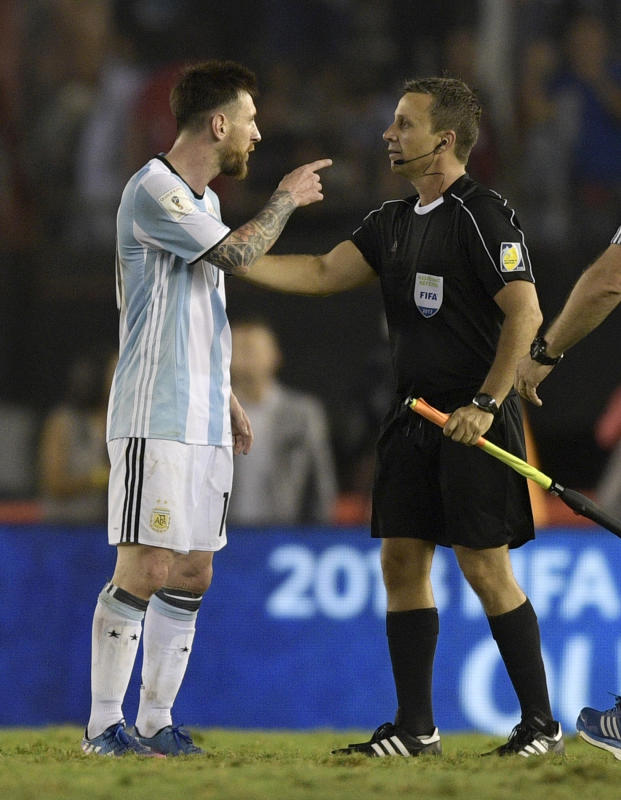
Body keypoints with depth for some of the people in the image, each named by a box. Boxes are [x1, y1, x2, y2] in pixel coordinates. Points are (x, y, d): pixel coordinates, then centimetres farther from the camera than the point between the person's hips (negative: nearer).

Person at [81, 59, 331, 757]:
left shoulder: (203, 200, 19)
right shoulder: (153, 190, -10)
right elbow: (237, 254, -20)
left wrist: (227, 401, 23)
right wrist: (286, 198, -5)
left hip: (204, 423, 9)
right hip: (155, 420, -9)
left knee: (191, 575, 7)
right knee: (144, 570, -11)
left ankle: (156, 720, 11)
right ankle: (104, 724, -5)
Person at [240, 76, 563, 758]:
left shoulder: (482, 215, -11)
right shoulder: (392, 221, 14)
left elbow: (525, 313, -16)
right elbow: (324, 273, 10)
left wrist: (485, 404, -19)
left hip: (474, 423, -8)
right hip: (412, 420, 8)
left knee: (486, 568, -8)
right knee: (402, 562, 5)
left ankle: (541, 723, 1)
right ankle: (415, 728, 10)